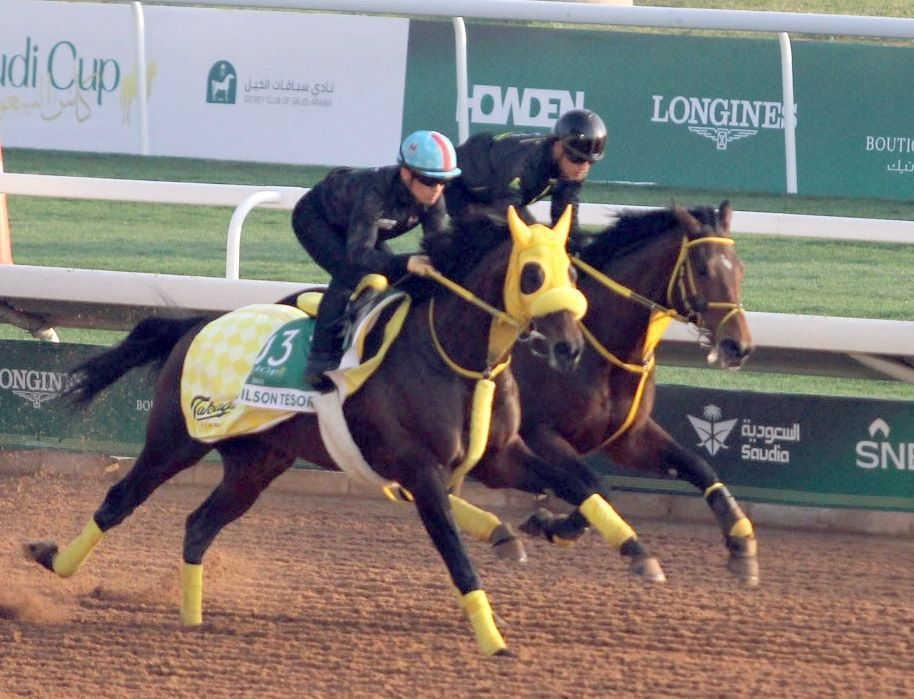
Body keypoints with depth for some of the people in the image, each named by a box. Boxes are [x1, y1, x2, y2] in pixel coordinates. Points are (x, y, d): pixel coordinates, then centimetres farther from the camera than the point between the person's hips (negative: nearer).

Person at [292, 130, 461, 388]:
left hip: (353, 227, 7)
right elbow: (358, 252, -47)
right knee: (350, 273, -28)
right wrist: (406, 263, -61)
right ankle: (321, 359, -26)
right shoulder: (375, 192, -43)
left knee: (399, 277, -4)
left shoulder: (433, 198, -23)